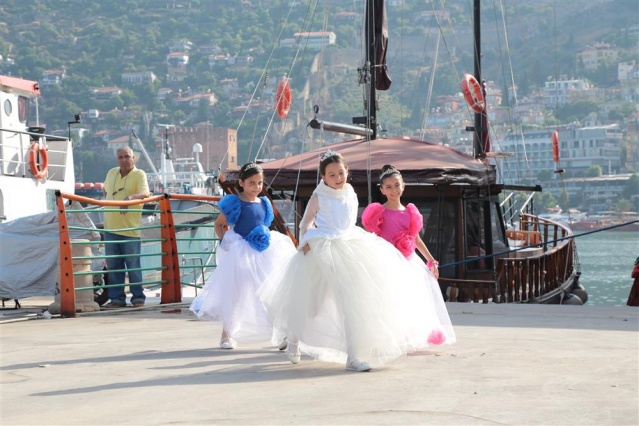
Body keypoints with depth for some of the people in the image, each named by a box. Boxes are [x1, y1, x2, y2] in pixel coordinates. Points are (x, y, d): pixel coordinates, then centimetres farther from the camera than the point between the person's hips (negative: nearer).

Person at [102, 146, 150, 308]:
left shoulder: (139, 174, -5)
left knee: (133, 264, -2)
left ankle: (138, 297, 8)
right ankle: (117, 298, 13)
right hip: (110, 227, 6)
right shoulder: (111, 173, 13)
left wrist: (130, 198, -41)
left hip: (130, 228, -5)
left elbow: (145, 193, -23)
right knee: (113, 265, 7)